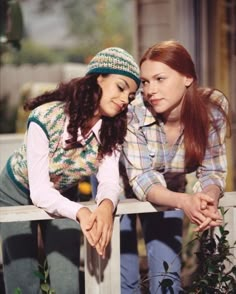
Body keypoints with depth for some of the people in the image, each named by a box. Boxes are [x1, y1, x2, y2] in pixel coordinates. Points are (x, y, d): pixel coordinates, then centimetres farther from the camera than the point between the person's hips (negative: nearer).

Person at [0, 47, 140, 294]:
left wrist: (106, 206, -49)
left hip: (63, 197, 3)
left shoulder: (112, 128, -19)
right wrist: (80, 213, -52)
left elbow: (109, 181, -25)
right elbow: (39, 191, -34)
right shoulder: (46, 118, -34)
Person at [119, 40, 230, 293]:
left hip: (169, 190, 2)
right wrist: (184, 201, -50)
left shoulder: (213, 107, -26)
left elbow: (212, 171, -18)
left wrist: (209, 199, -42)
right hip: (120, 184, -2)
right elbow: (141, 179, -32)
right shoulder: (134, 111, -32)